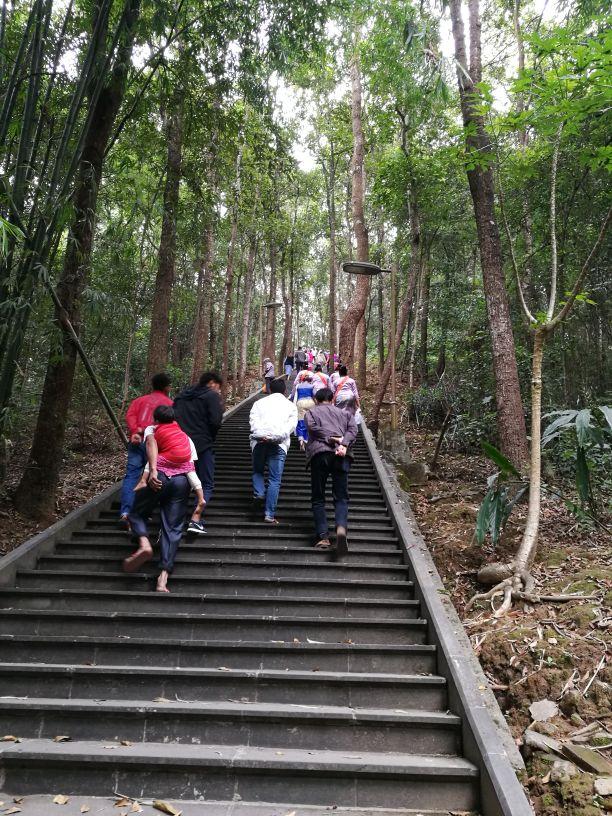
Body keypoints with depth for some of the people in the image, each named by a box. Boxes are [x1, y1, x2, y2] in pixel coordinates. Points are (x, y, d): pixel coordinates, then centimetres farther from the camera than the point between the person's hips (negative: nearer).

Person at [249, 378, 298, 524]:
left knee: (257, 471, 22)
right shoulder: (290, 405, 17)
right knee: (275, 479, 2)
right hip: (279, 443, -1)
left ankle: (259, 494, -4)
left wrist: (260, 433, -8)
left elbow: (253, 419, 2)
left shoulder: (259, 402, 20)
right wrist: (278, 436, -9)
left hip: (259, 440, 1)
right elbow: (292, 424, 1)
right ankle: (270, 514, -1)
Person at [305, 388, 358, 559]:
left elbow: (313, 427, 0)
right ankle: (341, 527, -26)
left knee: (318, 498, 8)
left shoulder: (312, 412, 22)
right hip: (342, 456, 2)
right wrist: (344, 444, -6)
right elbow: (353, 429, 8)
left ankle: (323, 536, -2)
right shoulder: (344, 413, 28)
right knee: (341, 497, 1)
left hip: (320, 453, -1)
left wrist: (331, 439, -3)